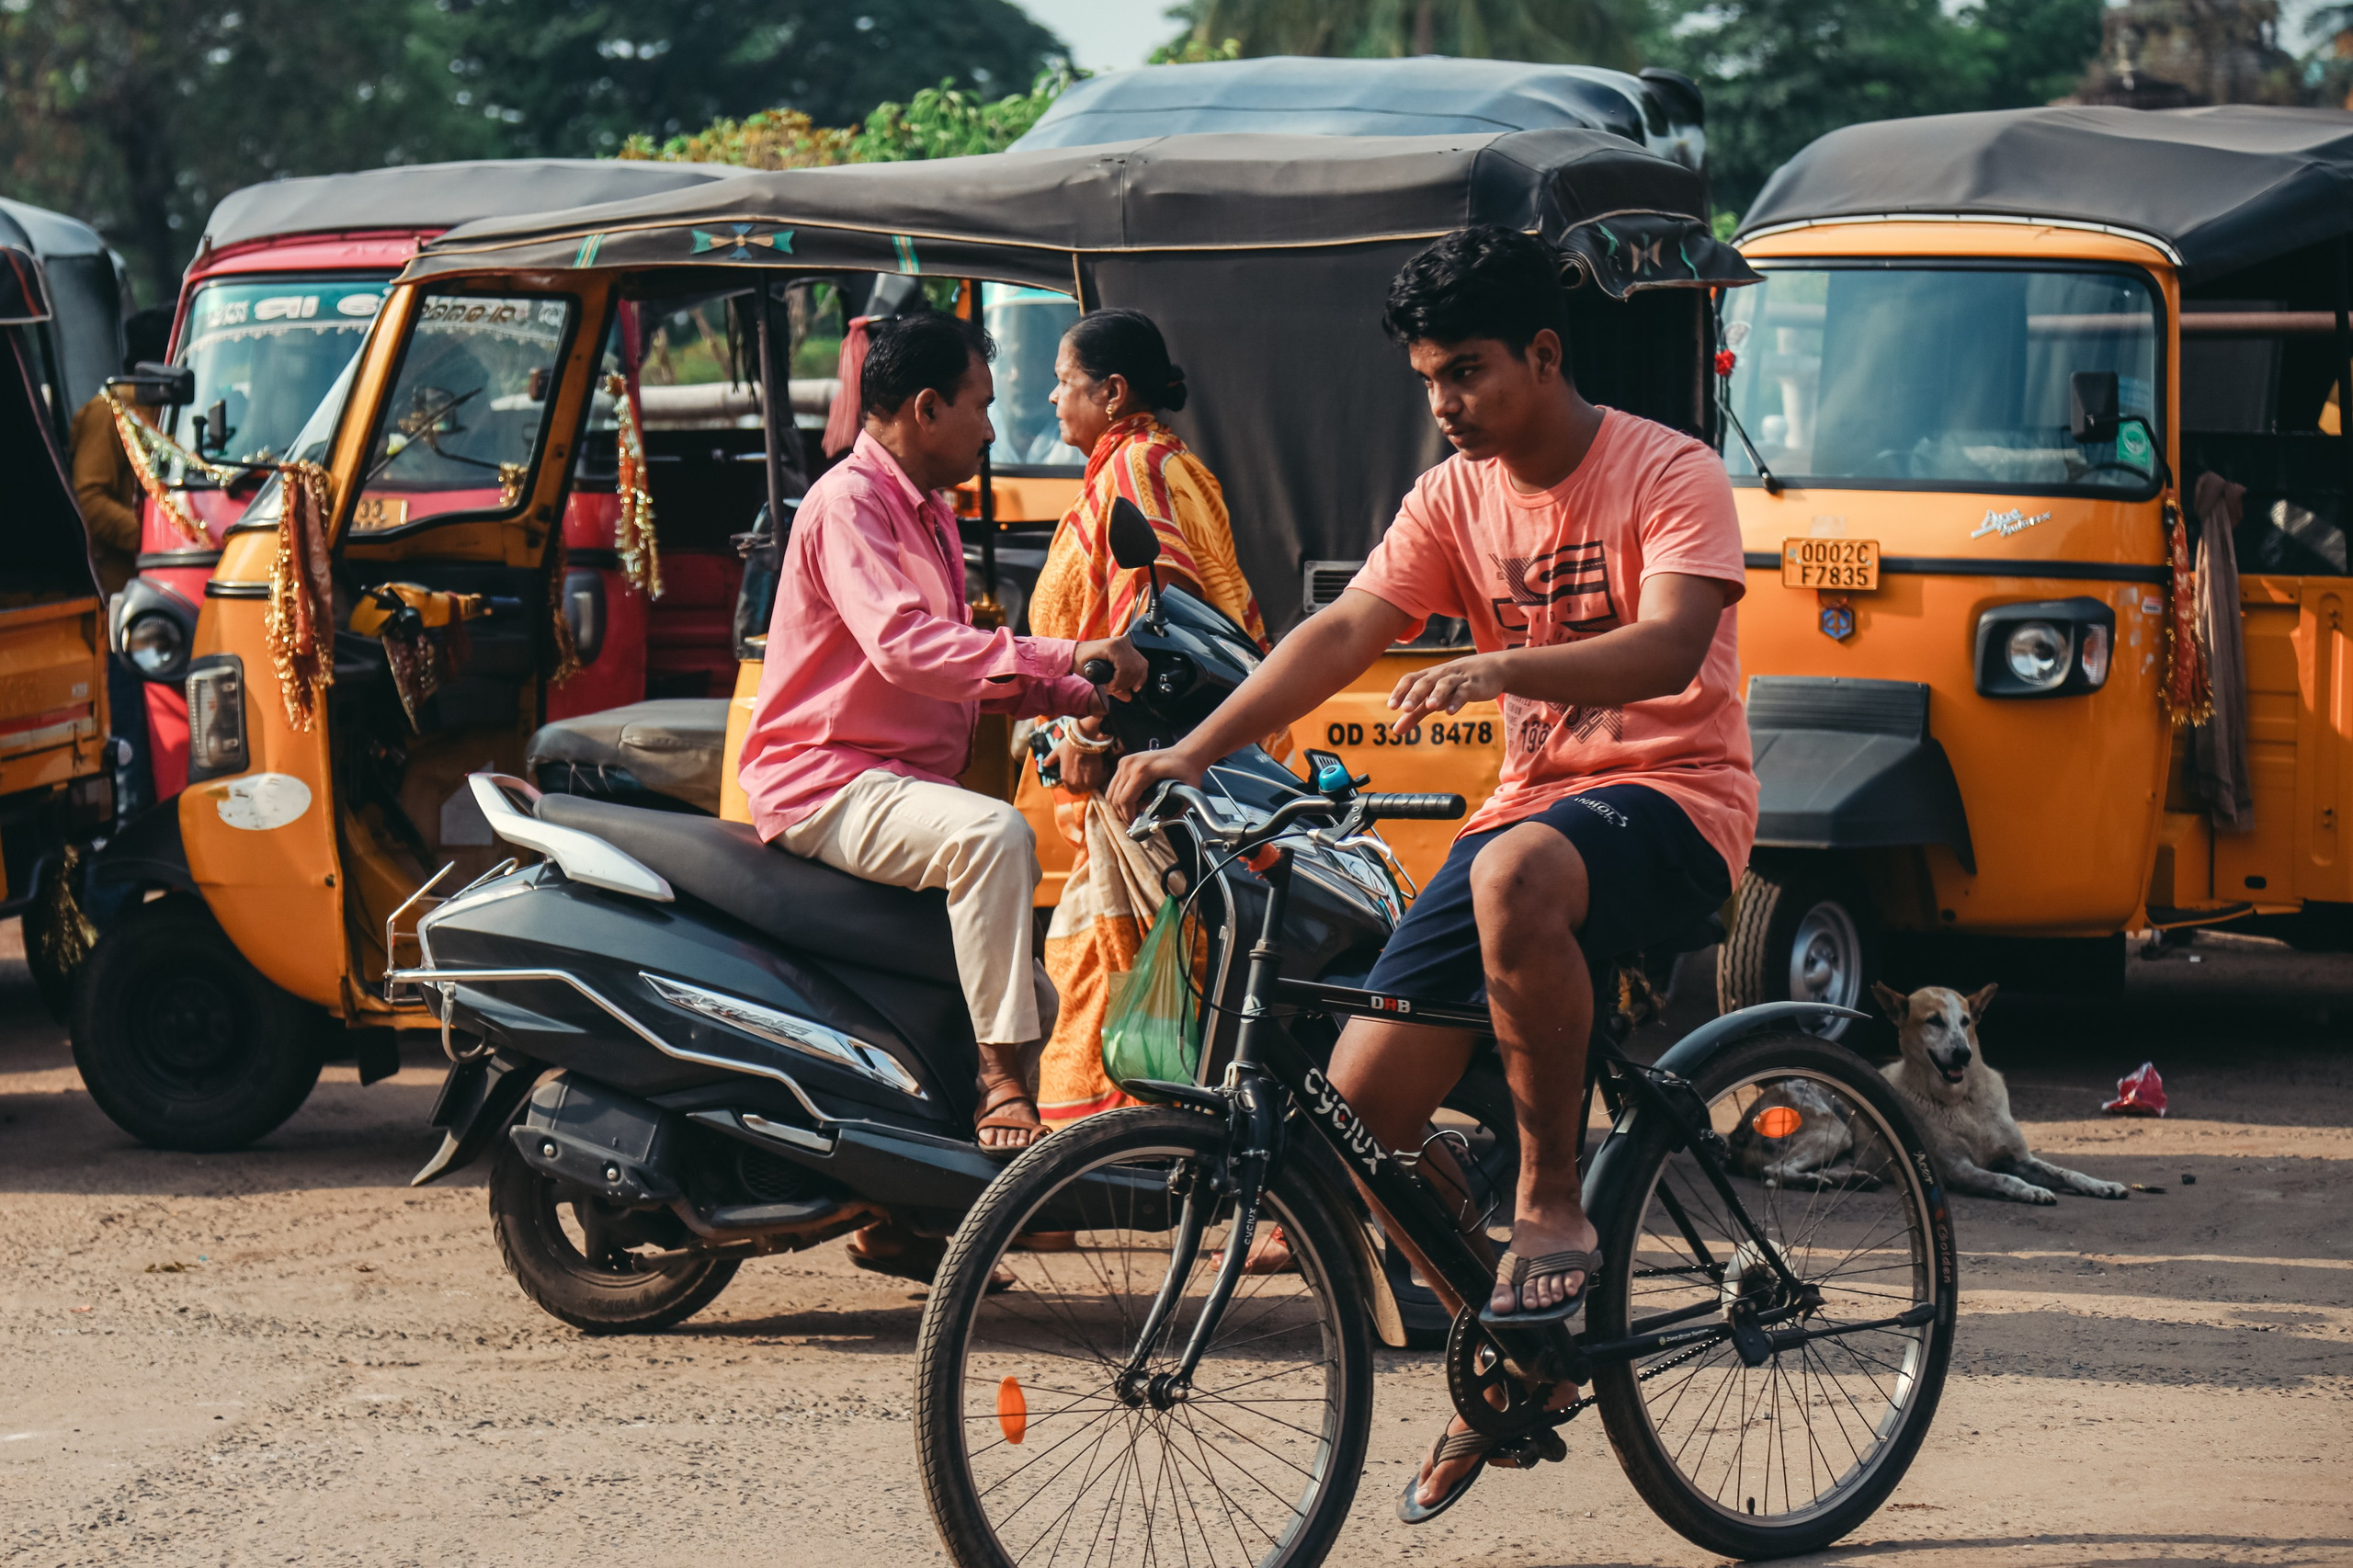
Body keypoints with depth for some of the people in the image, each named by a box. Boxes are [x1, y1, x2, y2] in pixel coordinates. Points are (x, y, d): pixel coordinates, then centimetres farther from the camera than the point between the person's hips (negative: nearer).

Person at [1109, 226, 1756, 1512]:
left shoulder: (1668, 475, -9)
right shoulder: (1456, 497, 7)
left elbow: (1671, 646, -25)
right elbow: (1343, 632, -3)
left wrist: (1498, 668, -40)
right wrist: (1195, 751, -17)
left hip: (1670, 796, -6)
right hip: (1532, 802, 6)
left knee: (1515, 876, -42)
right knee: (1361, 1106, -7)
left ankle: (1552, 1203, -24)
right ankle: (1513, 1348, 16)